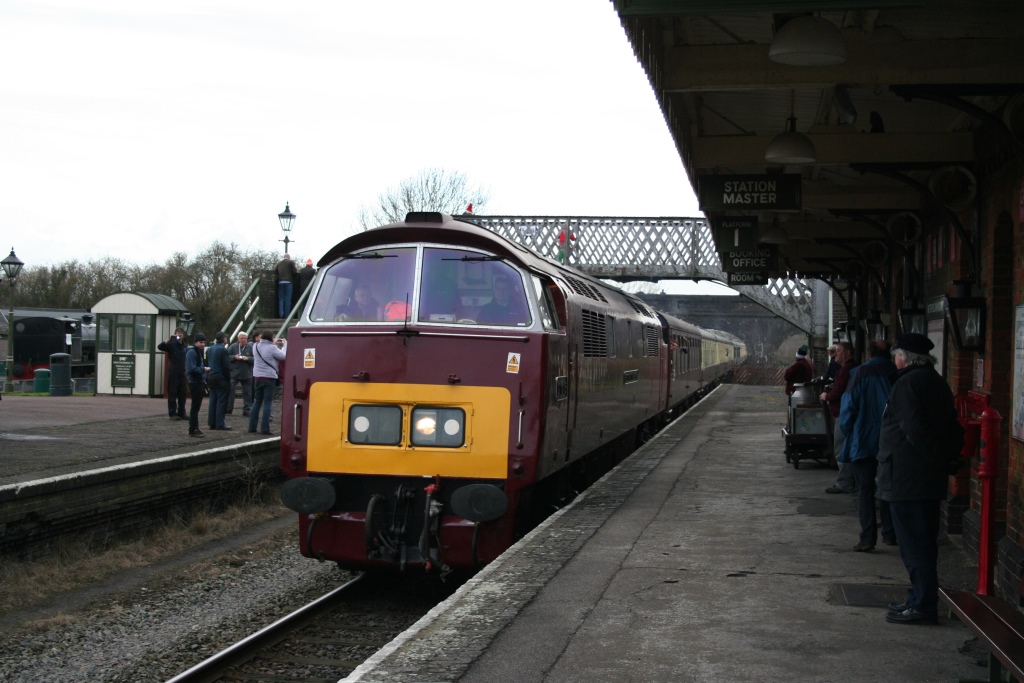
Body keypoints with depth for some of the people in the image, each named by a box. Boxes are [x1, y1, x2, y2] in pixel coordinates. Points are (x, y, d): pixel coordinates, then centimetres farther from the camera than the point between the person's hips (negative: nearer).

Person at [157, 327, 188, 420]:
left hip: (183, 373, 5)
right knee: (172, 393, -2)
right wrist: (169, 340, -31)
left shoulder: (185, 346, 13)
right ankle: (172, 413, 1)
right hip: (173, 373, -5)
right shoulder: (171, 344, -3)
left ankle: (181, 413, 13)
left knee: (182, 394, 6)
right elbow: (160, 346, -19)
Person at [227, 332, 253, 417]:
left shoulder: (250, 347, -1)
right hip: (234, 373, 0)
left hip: (247, 374, 0)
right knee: (230, 390, -5)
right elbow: (227, 357, 1)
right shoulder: (233, 347, 2)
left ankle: (247, 411, 13)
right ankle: (228, 409, 5)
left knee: (247, 393, 6)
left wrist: (248, 358, -19)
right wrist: (234, 357, -14)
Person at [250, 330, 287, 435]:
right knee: (267, 403, -3)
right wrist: (285, 344, 4)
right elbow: (284, 356, -10)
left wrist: (273, 344, 19)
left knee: (257, 402, 15)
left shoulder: (256, 347, 4)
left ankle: (252, 426, 15)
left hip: (257, 377, 6)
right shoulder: (272, 348, -14)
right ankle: (264, 428, -7)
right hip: (269, 377, -6)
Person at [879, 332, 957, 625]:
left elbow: (913, 428, -22)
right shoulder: (937, 382, 15)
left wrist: (932, 456, -10)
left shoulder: (908, 383, -15)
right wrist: (940, 458, 15)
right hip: (931, 477, 10)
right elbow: (949, 426, 18)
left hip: (906, 477, -10)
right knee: (923, 542, 15)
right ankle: (921, 599, 23)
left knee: (914, 543, -5)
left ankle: (922, 605, -2)